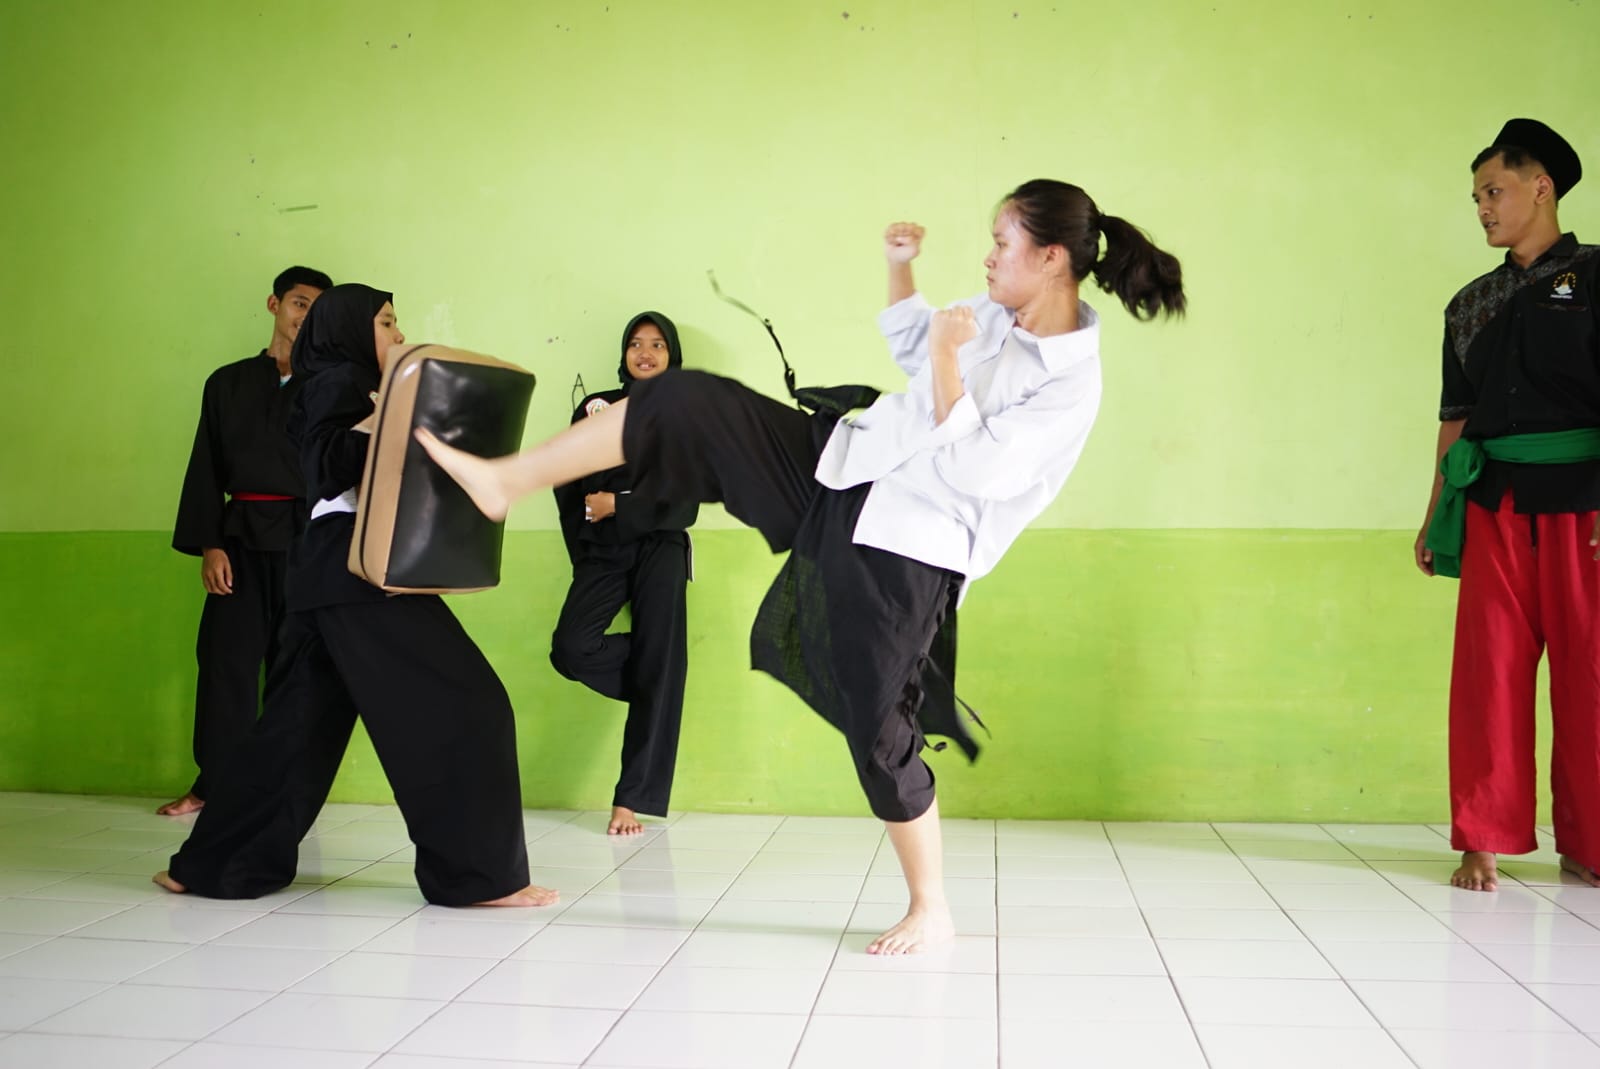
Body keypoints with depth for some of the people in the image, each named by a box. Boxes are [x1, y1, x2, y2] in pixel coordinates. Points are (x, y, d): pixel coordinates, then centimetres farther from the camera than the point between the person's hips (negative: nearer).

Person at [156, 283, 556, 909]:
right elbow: (331, 466, -18)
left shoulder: (345, 387, 25)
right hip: (356, 570, -10)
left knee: (301, 721, 13)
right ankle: (477, 874, -7)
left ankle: (214, 864, 17)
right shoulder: (341, 382, -3)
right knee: (461, 708, -10)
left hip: (334, 570, 10)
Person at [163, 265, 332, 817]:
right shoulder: (228, 383, 11)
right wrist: (209, 545, -4)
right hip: (243, 536, 1)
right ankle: (215, 781, 8)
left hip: (307, 538, -1)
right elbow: (205, 469, 6)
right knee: (226, 658, -1)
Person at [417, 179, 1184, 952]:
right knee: (688, 402, -5)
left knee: (879, 725, -4)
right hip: (844, 473, 8)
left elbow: (972, 472, -23)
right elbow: (911, 345, 25)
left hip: (904, 552, -7)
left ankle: (930, 910, 18)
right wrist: (899, 268, 11)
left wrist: (947, 363, -25)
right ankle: (502, 480, 4)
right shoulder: (993, 317, 5)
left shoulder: (1070, 385, -16)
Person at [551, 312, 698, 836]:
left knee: (656, 668, -7)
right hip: (601, 551, 2)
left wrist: (617, 507, -11)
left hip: (659, 550, -2)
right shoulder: (595, 408, 12)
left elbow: (683, 499, -3)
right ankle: (659, 691, 8)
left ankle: (634, 798, -1)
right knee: (572, 648, -20)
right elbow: (569, 486, 8)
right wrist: (585, 550, -2)